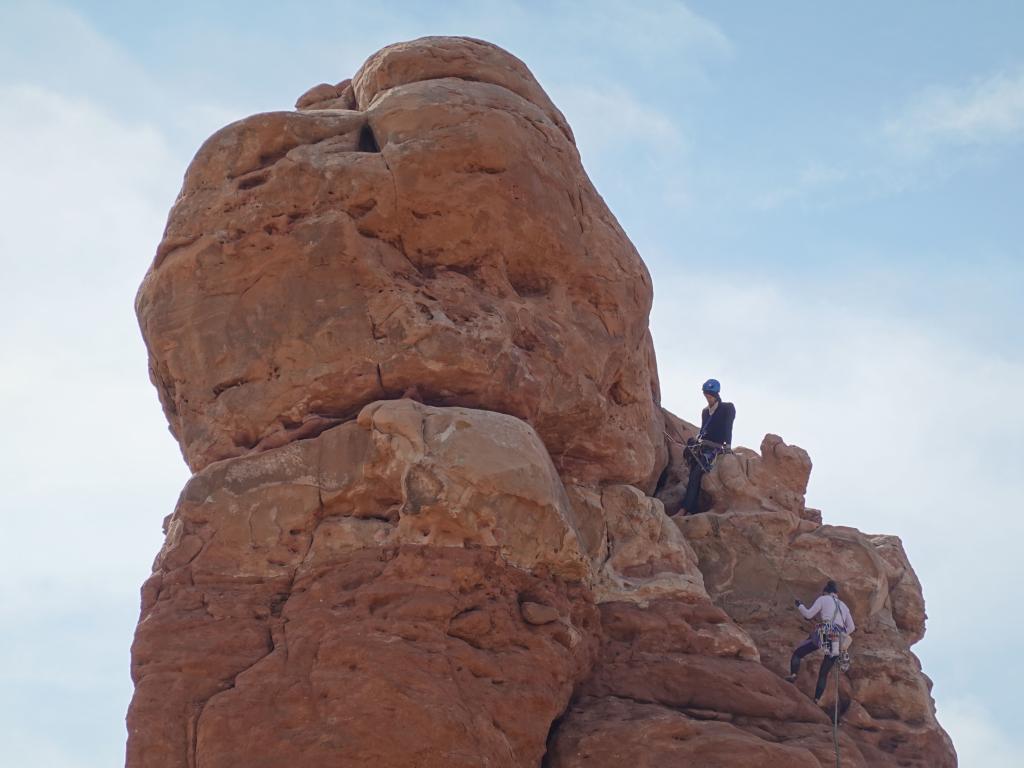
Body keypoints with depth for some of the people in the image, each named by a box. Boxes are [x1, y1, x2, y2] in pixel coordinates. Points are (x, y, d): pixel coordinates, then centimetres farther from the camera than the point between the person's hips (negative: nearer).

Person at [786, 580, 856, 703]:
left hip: (823, 634, -5)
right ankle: (816, 699, 3)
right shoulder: (844, 606, 26)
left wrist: (799, 606, 21)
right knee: (824, 673, 12)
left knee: (797, 653, 9)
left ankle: (793, 674, -17)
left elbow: (808, 614, 4)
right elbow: (851, 627, 22)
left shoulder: (823, 599, 11)